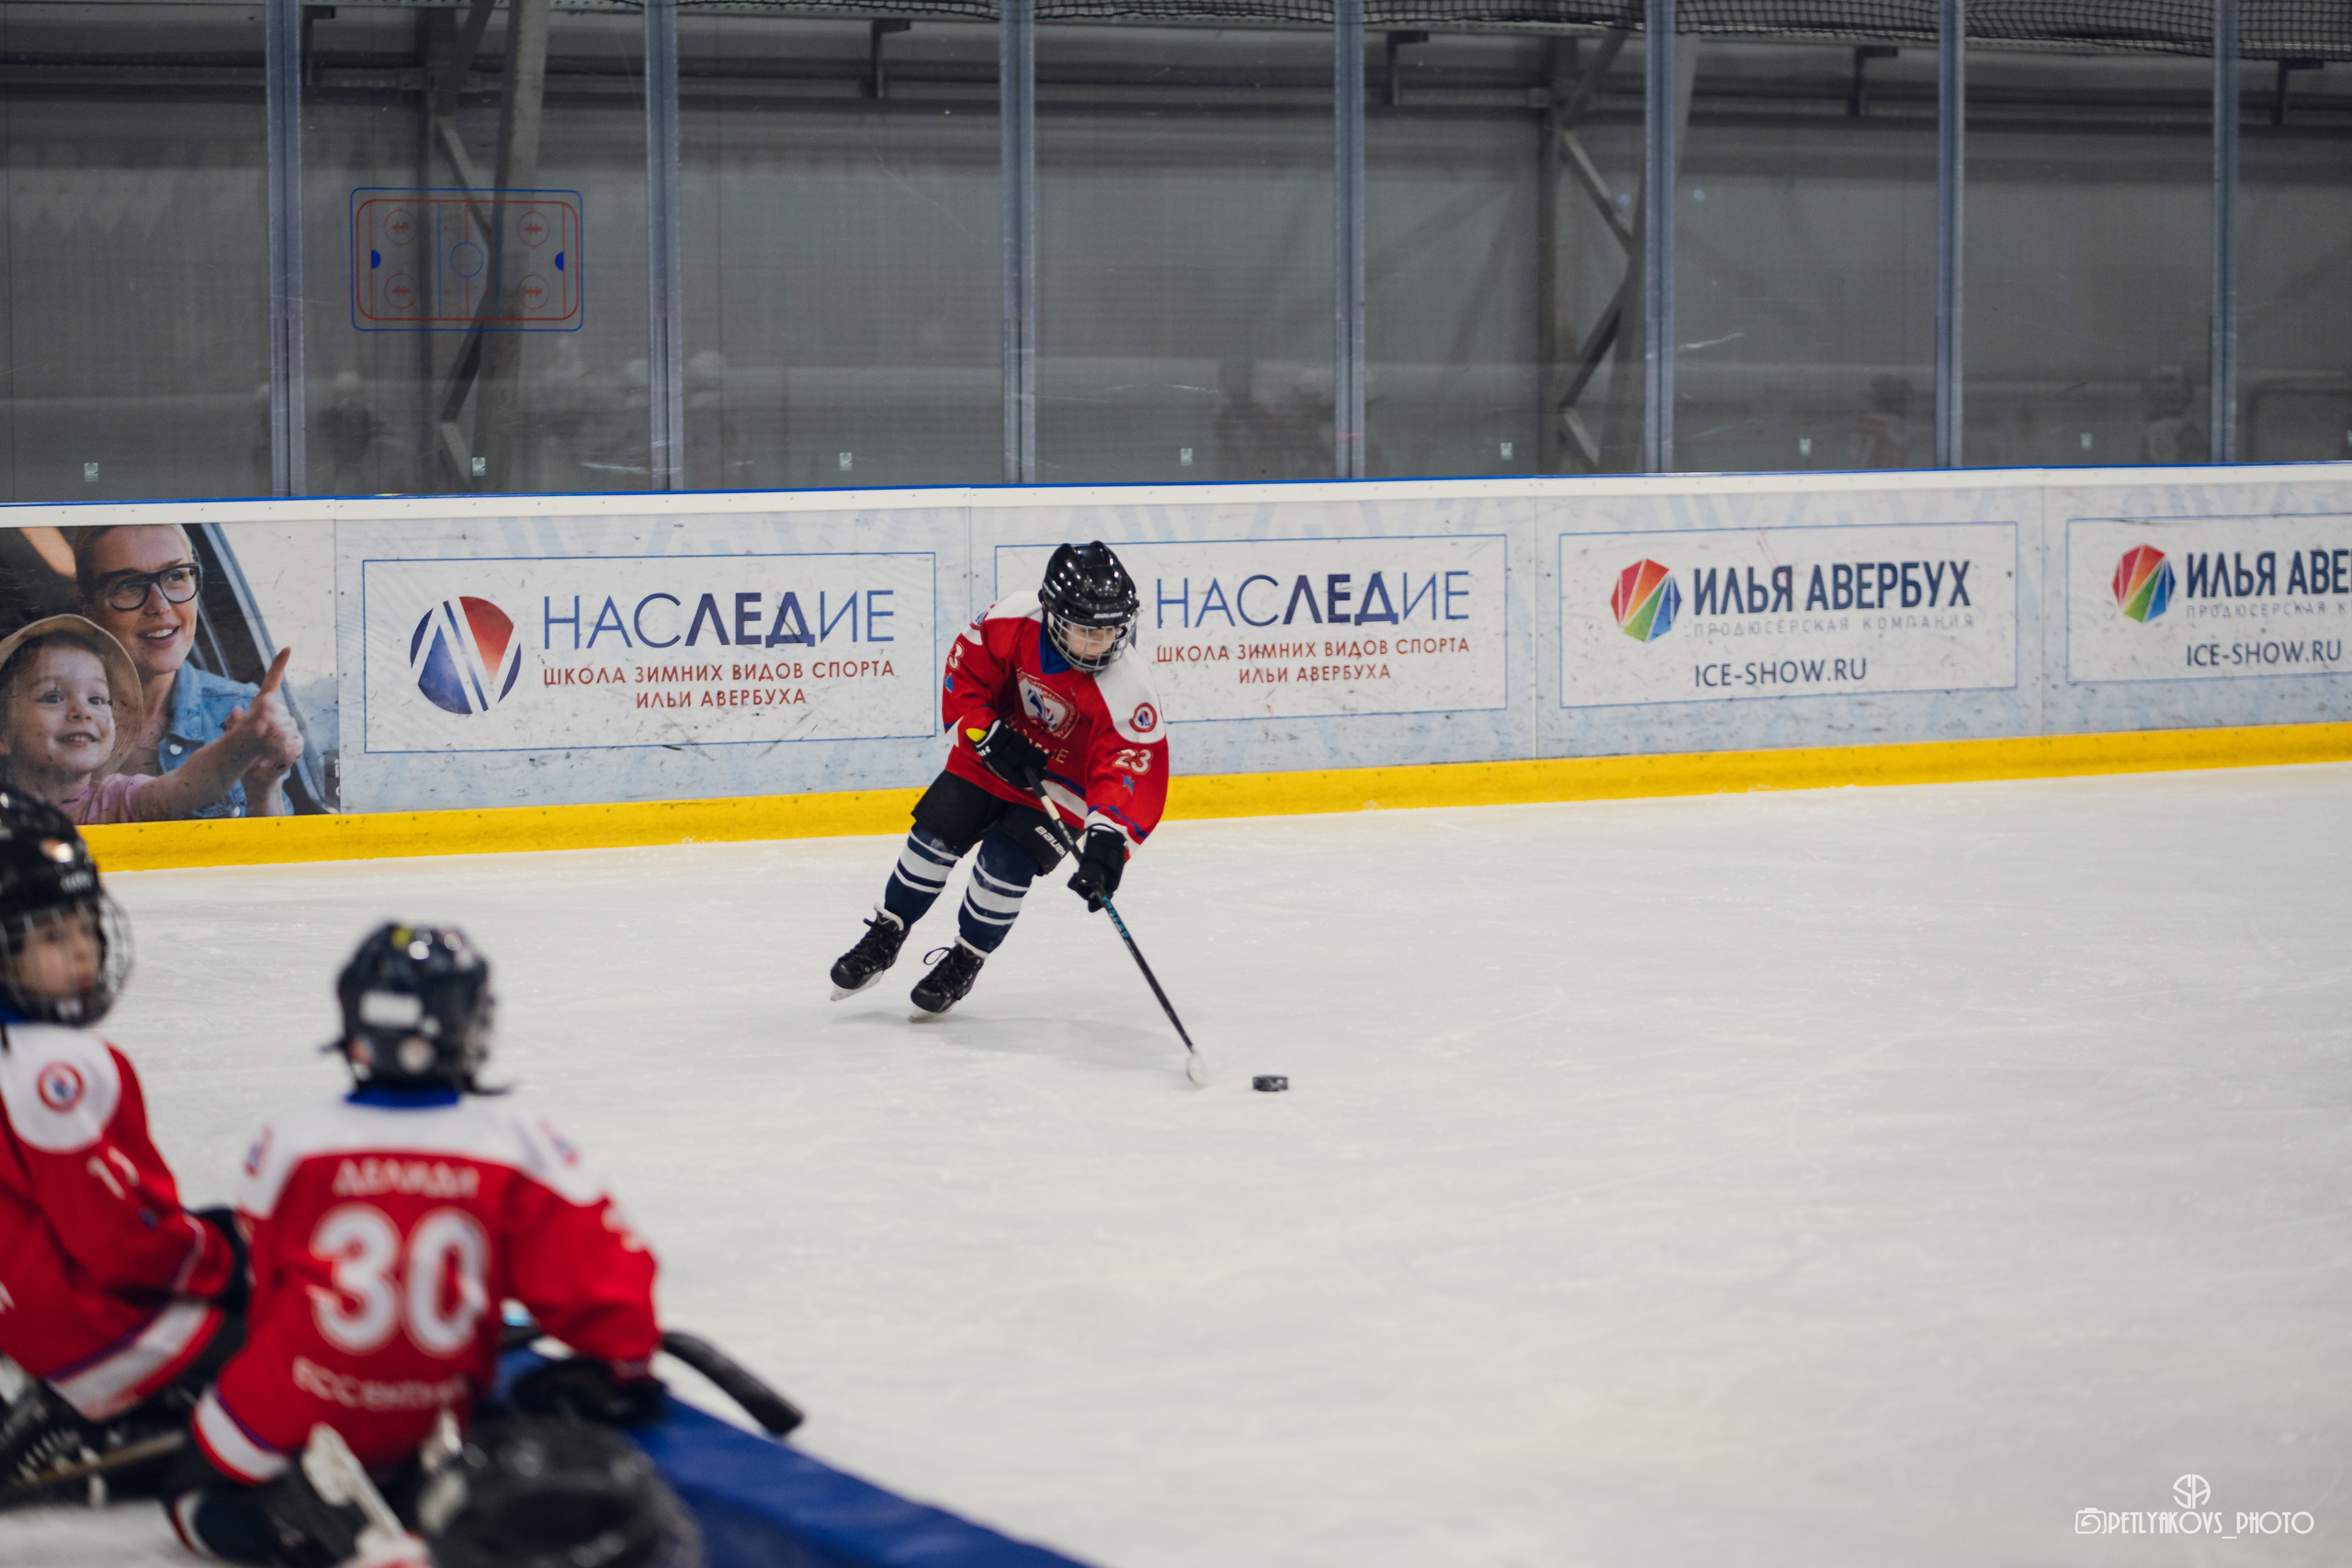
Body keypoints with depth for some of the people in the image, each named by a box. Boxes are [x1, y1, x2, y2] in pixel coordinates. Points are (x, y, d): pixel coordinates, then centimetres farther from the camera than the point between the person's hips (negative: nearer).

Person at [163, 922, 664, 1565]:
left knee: (199, 1496, 21)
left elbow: (265, 1295, 3)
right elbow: (598, 1267, -10)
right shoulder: (518, 1146, -13)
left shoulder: (290, 1146, -11)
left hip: (293, 1415, -1)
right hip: (434, 1420, 1)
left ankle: (283, 1516, -11)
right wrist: (621, 1364, 8)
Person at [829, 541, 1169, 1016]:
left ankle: (965, 962, 10)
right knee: (936, 836, -2)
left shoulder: (1126, 688, -31)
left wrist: (1109, 839, -47)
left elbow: (1133, 771, -34)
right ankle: (884, 938, 20)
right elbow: (965, 669, -9)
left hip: (1059, 785, -3)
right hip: (992, 757, 3)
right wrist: (988, 735, -20)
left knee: (1006, 863, -15)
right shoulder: (1015, 621, -23)